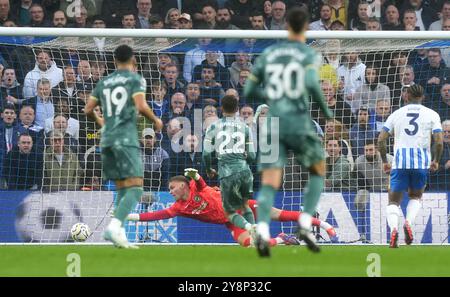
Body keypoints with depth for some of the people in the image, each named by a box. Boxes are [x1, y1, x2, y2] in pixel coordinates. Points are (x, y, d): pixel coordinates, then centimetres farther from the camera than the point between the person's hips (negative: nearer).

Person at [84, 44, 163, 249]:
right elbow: (141, 106, -13)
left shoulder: (104, 82, 17)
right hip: (126, 138, -6)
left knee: (122, 188, 13)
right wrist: (155, 121, 5)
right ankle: (114, 226, -28)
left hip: (106, 139, 6)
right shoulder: (136, 79, 1)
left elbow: (88, 109, 16)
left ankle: (119, 232, 1)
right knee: (135, 187, -9)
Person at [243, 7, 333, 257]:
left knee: (269, 185, -5)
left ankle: (262, 231, -31)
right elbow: (311, 84, -20)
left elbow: (248, 91, 15)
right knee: (318, 172, 20)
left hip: (273, 124, 3)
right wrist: (325, 109, -3)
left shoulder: (268, 54, 13)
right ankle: (305, 225, 4)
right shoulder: (309, 55, 0)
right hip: (299, 123, -3)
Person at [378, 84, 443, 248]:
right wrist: (436, 161, 12)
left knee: (394, 201, 8)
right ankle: (408, 222, -7)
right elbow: (439, 142, -4)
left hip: (400, 161, 0)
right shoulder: (432, 115, 6)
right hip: (422, 162, 0)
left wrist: (385, 161, 17)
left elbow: (381, 139, 6)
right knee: (415, 197, 22)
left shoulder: (396, 114, 11)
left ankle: (394, 228, -21)